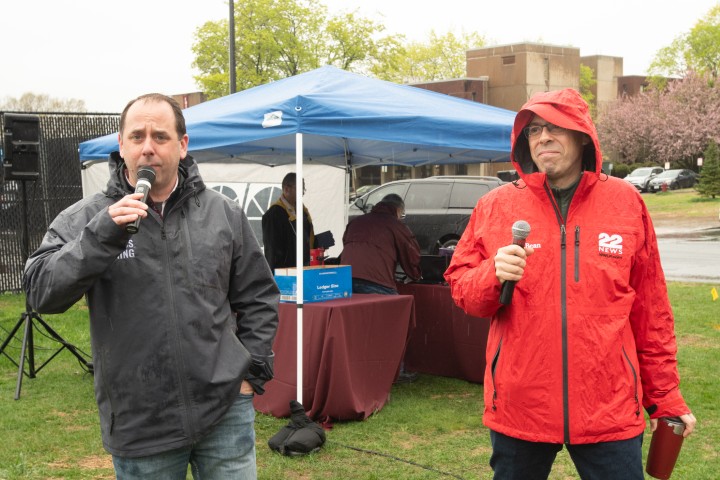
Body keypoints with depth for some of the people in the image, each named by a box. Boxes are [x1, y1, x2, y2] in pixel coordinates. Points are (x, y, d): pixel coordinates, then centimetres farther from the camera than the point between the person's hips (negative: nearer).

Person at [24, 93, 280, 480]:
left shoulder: (223, 213, 4)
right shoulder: (86, 219, -2)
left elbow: (258, 297, 11)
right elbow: (41, 293, -13)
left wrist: (251, 372, 3)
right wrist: (101, 235, -23)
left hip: (226, 409, 1)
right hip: (139, 425, -1)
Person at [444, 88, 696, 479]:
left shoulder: (625, 202, 1)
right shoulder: (495, 206, 2)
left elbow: (651, 312, 4)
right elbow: (460, 288, 5)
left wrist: (665, 398, 6)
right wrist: (494, 275, -17)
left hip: (610, 409, 0)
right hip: (518, 406, 1)